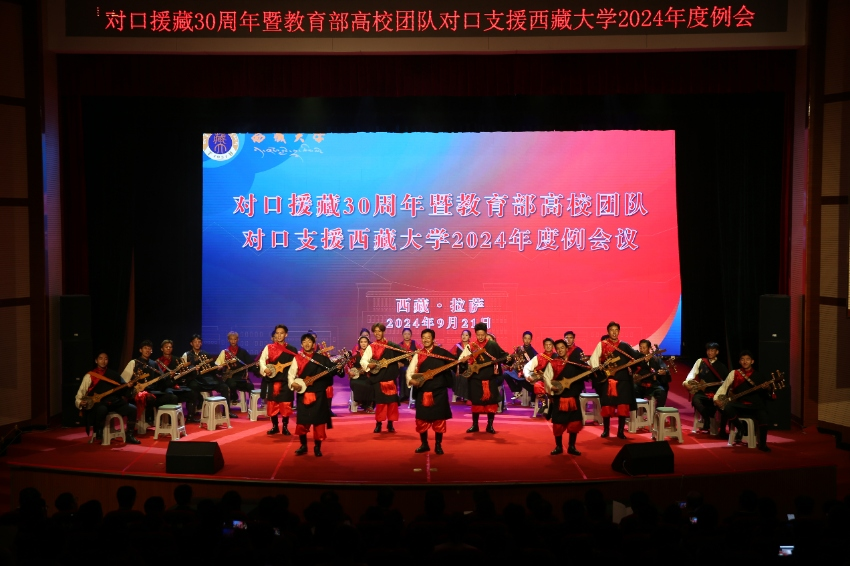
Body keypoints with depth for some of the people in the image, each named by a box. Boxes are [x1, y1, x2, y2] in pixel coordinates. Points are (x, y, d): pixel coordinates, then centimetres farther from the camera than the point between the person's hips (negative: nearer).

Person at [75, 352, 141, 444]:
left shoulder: (114, 375, 17)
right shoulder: (90, 375, 6)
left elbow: (124, 388, 9)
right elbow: (80, 395, 4)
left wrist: (129, 386, -13)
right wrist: (80, 402, -16)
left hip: (115, 403, 4)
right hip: (99, 404, -4)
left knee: (132, 408, -19)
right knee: (102, 409, -39)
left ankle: (129, 435, -5)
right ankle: (99, 433, -11)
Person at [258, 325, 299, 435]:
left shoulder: (292, 350, 7)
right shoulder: (269, 348, 5)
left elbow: (296, 365, 5)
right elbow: (262, 360, -5)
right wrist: (265, 369, -23)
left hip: (286, 381, 0)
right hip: (272, 380, 0)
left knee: (286, 405, 0)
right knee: (272, 404, 3)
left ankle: (285, 427, 13)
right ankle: (275, 426, 17)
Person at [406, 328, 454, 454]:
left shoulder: (441, 352, 1)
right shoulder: (418, 355, 5)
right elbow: (410, 371, -2)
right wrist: (411, 380, -21)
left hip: (439, 391, -2)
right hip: (422, 391, 2)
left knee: (439, 419, 3)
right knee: (421, 419, 5)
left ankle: (438, 445, 17)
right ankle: (424, 444, 21)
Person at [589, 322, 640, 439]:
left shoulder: (624, 345, 9)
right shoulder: (602, 344, 4)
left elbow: (636, 356, 3)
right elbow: (593, 358, -1)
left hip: (623, 379, 1)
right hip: (607, 379, -1)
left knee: (623, 406, -2)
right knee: (606, 406, 1)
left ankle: (621, 431, 9)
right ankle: (606, 430, 17)